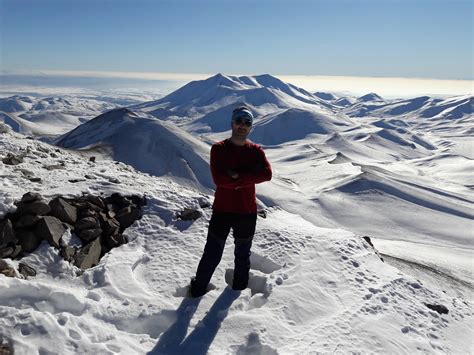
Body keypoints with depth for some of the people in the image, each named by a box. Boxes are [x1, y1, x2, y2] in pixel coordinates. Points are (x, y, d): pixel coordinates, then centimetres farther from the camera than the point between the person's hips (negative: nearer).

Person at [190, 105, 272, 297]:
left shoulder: (256, 150, 0)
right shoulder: (218, 149, -7)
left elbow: (267, 174, -18)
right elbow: (219, 179, -21)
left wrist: (237, 176, -22)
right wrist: (248, 177, -17)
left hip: (247, 213, 3)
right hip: (222, 211, -2)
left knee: (242, 255, 20)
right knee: (212, 256, 5)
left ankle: (239, 289, 42)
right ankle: (197, 290, 27)